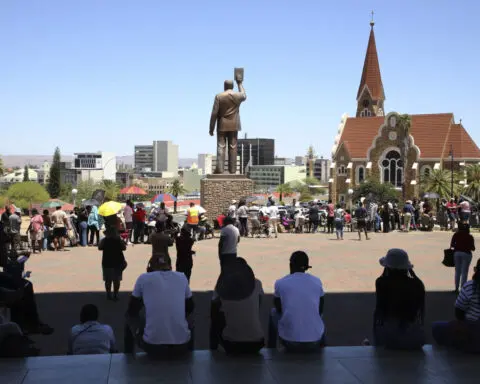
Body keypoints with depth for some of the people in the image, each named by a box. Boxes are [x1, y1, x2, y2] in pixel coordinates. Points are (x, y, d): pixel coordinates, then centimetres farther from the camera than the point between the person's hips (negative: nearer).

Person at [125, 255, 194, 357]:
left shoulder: (143, 278, 4)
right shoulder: (182, 277, 10)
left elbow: (132, 311, 14)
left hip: (152, 346, -2)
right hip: (182, 345, 2)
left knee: (131, 319, 31)